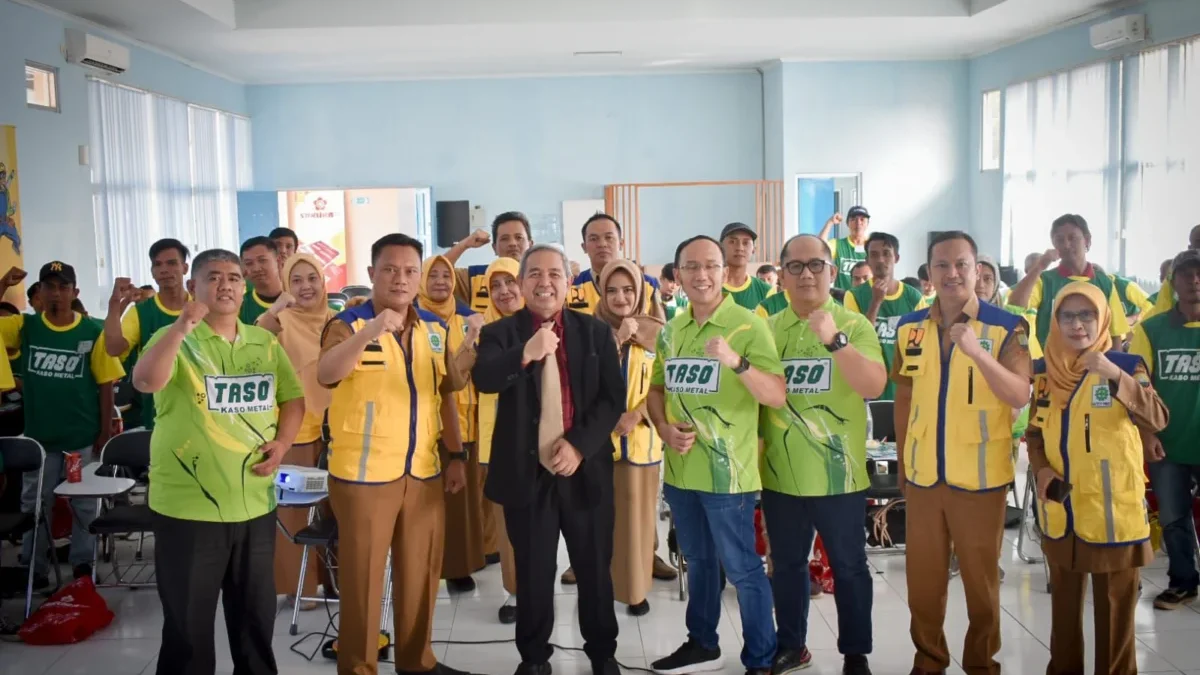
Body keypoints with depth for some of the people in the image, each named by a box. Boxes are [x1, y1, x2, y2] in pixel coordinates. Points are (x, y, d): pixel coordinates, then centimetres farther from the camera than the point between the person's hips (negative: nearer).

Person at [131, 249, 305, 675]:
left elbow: (292, 397, 13)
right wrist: (184, 325, -30)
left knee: (256, 613, 17)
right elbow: (146, 382, -25)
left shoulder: (265, 343, 8)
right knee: (187, 620, 8)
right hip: (187, 506, -4)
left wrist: (283, 441, -4)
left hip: (255, 504, 4)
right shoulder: (175, 340, -6)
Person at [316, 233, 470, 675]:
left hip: (424, 471, 5)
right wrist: (370, 331, -40)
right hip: (364, 472, -5)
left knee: (421, 570, 14)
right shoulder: (349, 324, -8)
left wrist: (455, 456, 12)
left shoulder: (435, 329, 9)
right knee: (362, 575, 5)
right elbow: (325, 375, -27)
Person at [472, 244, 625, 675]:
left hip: (586, 470, 1)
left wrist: (578, 444, -14)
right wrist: (525, 354, -40)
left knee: (594, 569, 13)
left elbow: (613, 398, -1)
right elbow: (483, 379, -21)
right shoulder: (500, 333, -1)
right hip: (526, 472, -1)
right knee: (533, 573, 11)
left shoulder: (596, 332, 4)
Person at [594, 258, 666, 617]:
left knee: (636, 514, 6)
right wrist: (616, 341, -19)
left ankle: (636, 588, 20)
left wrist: (638, 415, -12)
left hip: (641, 438, 0)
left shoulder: (657, 332, 1)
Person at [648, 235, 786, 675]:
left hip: (727, 472, -6)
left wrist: (736, 361, -34)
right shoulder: (670, 330, 6)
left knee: (741, 568, 3)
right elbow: (656, 388, 16)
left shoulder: (748, 326, -12)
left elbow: (777, 396, -19)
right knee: (698, 561, 20)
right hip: (680, 469, 6)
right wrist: (664, 427, -3)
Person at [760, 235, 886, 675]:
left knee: (849, 567, 10)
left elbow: (874, 386, -21)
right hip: (780, 474, 3)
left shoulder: (854, 325, -6)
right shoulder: (767, 329, 4)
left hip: (839, 474, -3)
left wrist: (834, 340, -32)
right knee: (786, 565, 16)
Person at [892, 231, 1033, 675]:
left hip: (979, 475, -3)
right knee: (922, 577, 12)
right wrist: (903, 461, 11)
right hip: (923, 473, 3)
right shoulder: (910, 327, 4)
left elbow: (1020, 397, -18)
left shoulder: (1006, 327, -7)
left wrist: (977, 352, -32)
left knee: (981, 576, 10)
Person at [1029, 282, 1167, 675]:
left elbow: (1156, 420, -21)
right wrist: (1041, 470, -6)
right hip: (1061, 509, 4)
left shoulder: (1126, 365, -6)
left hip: (1113, 509, -4)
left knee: (1115, 606, 5)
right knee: (1064, 601, 17)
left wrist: (1115, 375, -32)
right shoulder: (1045, 372, 5)